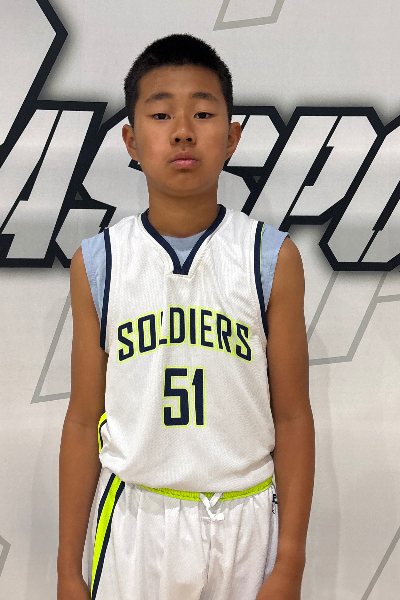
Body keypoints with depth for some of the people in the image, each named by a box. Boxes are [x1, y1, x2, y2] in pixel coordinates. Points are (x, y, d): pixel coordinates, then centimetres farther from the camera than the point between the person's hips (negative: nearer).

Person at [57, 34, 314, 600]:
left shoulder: (272, 258, -8)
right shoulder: (98, 263, -5)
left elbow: (292, 417, -4)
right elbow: (85, 420, 0)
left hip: (245, 519, 0)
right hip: (136, 522, 1)